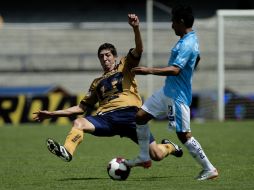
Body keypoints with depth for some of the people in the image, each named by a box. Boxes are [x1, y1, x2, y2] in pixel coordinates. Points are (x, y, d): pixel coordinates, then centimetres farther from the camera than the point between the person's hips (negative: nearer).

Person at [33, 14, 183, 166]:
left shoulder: (125, 67, 17)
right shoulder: (97, 83, 28)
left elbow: (139, 50, -2)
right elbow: (82, 107, 29)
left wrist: (136, 28, -21)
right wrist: (53, 114, 21)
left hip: (130, 114, -4)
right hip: (107, 117, 4)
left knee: (157, 155, -11)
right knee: (78, 123, -26)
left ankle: (170, 147, 26)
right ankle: (67, 152, -51)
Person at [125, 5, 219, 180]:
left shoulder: (187, 44, -23)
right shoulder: (190, 39, 9)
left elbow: (175, 70, -33)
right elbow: (196, 59, 28)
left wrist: (149, 71, -35)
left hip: (178, 96, -10)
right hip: (168, 91, 10)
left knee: (184, 135, -6)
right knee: (141, 116, 10)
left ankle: (209, 170, 2)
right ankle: (144, 157, 20)